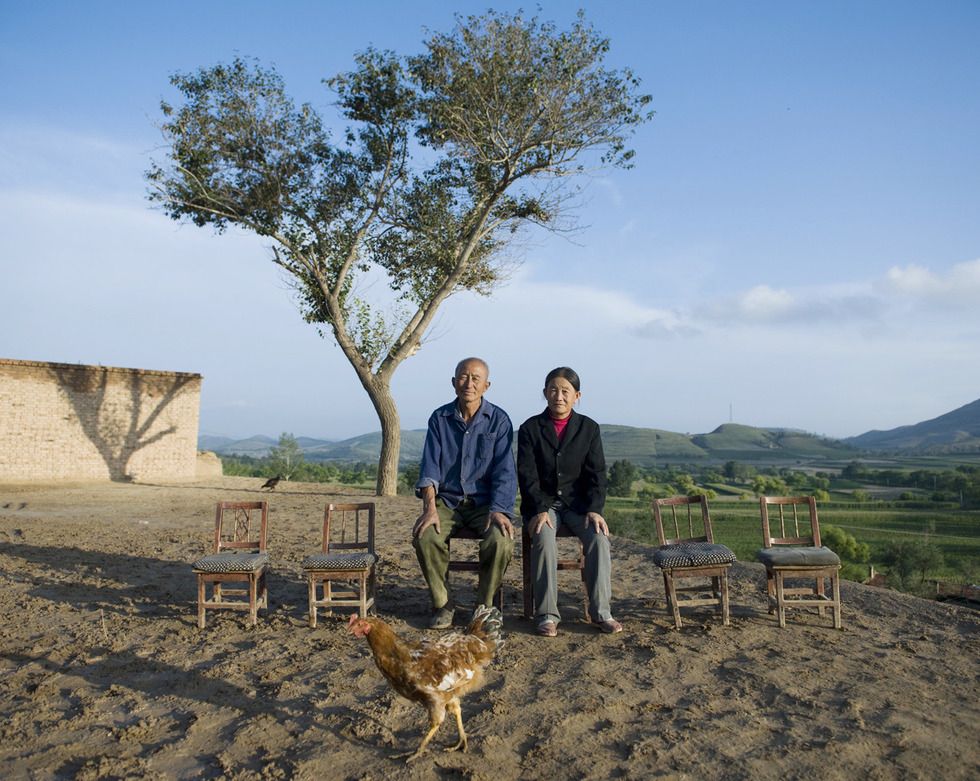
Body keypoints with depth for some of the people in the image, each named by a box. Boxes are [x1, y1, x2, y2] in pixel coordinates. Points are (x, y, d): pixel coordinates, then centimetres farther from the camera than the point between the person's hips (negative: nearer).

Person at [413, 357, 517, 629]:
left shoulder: (499, 420, 0)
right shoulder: (439, 418, 5)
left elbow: (504, 472, -6)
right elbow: (430, 467, -3)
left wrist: (498, 510, -22)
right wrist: (429, 508, -19)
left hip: (485, 502, -1)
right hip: (446, 501, 2)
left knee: (501, 541, -31)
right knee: (425, 537, -28)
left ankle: (485, 606, -5)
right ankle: (443, 604, -5)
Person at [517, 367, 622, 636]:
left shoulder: (589, 428, 6)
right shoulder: (530, 428, 1)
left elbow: (596, 474, 1)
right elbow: (527, 475, -6)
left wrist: (594, 509, -14)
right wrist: (539, 510, -20)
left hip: (578, 502, 2)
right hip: (542, 504, -1)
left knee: (599, 537, -26)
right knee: (544, 539, -31)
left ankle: (600, 611, -14)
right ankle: (547, 614, -20)